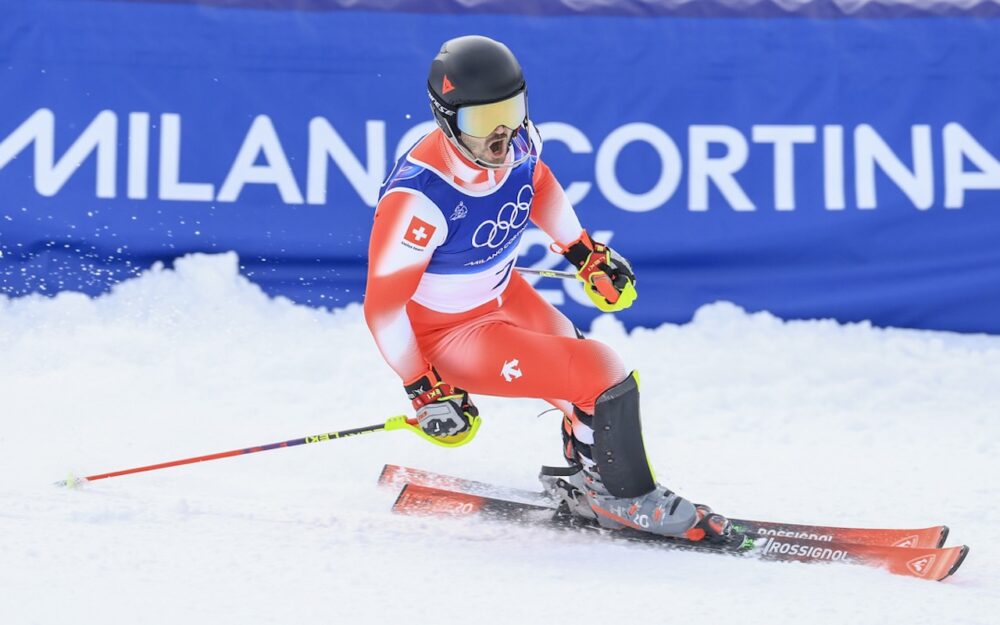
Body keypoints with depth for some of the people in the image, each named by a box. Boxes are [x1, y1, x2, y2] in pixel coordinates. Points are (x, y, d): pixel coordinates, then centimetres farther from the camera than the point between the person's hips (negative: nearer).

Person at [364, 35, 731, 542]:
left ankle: (584, 481, 47)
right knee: (603, 377, -15)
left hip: (503, 296, 7)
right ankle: (626, 499, 8)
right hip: (447, 336, -7)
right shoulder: (418, 196, -34)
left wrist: (584, 252, 13)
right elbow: (382, 306, -26)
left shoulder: (517, 142, -15)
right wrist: (425, 391, -22)